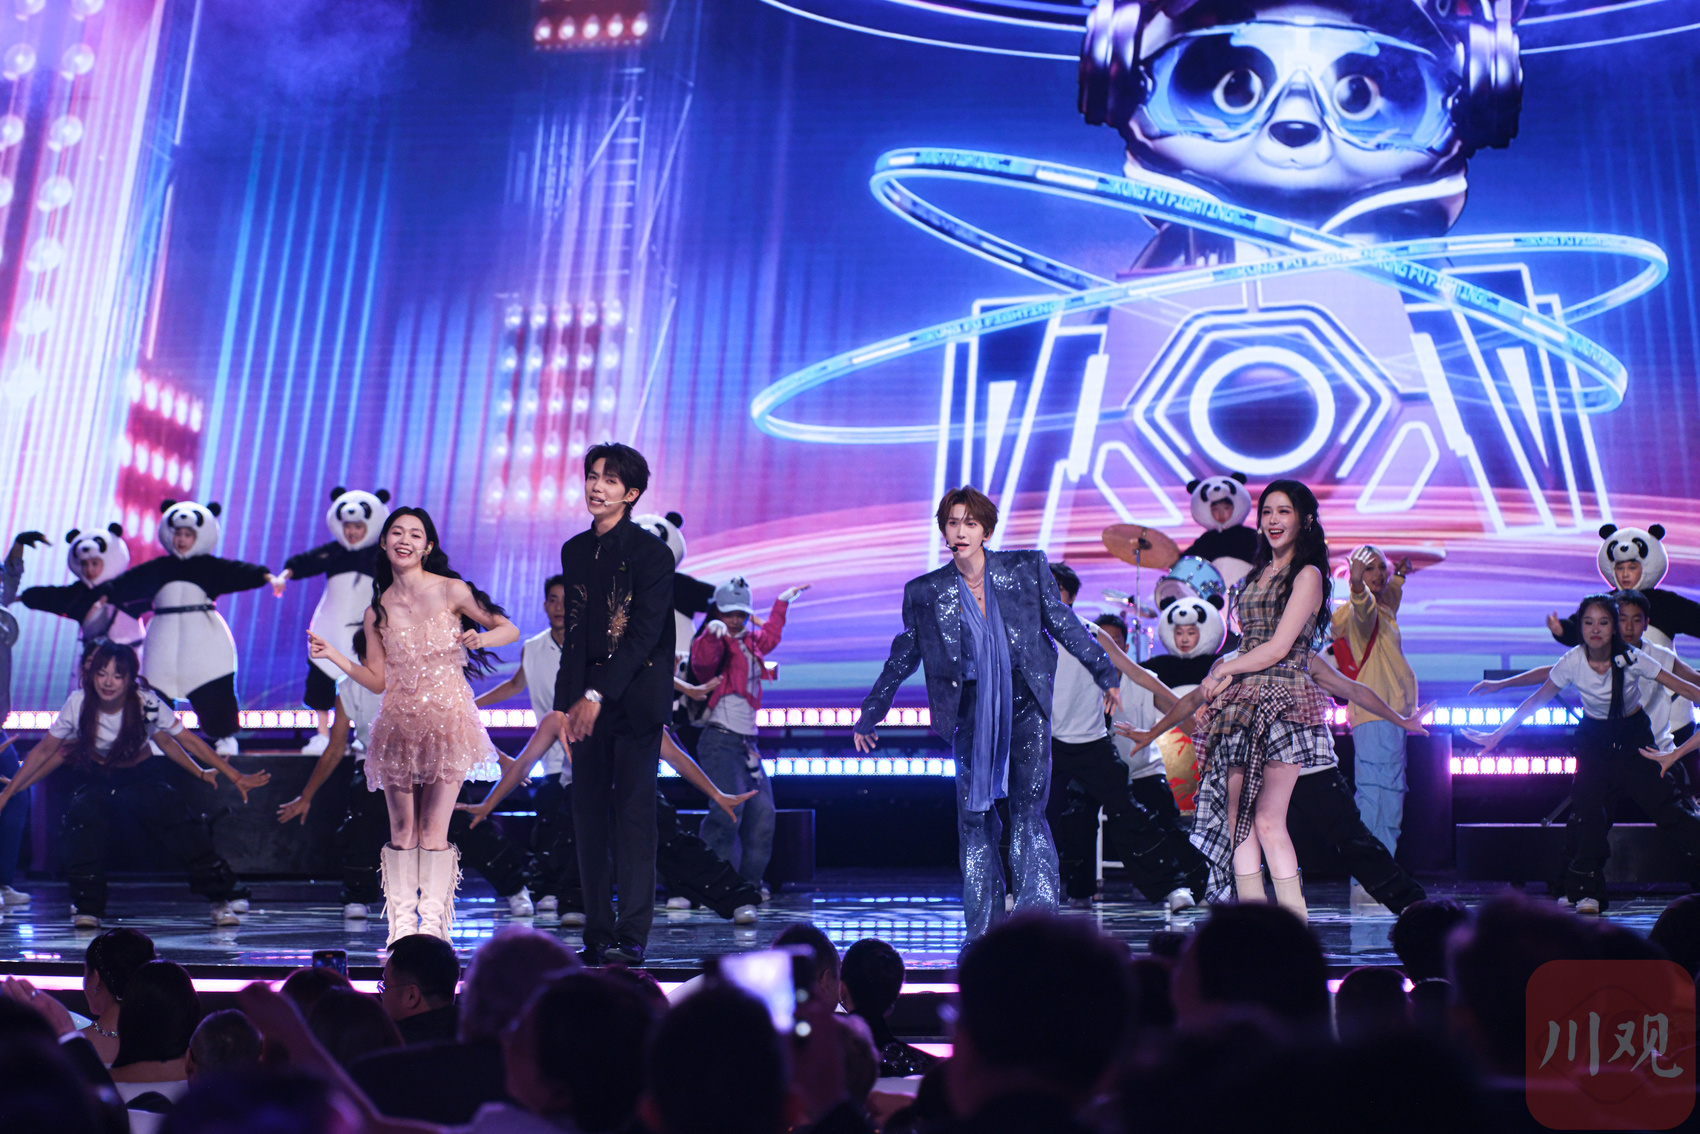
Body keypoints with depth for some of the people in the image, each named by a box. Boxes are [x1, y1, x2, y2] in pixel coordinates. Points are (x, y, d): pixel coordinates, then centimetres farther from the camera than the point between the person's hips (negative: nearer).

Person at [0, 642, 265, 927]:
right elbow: (44, 750, -7)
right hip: (97, 777, 1)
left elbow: (189, 741, -15)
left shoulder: (147, 703, -22)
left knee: (178, 817, -23)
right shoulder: (78, 704, -20)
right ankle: (86, 906, -15)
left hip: (141, 776, -1)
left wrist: (235, 777, -17)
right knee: (80, 813, -29)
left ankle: (221, 896, -11)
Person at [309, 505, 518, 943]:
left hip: (446, 720, -3)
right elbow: (377, 680, 10)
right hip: (399, 724, 3)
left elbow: (509, 629, 4)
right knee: (402, 831, 4)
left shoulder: (451, 591, -1)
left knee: (434, 831, -5)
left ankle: (433, 925, 2)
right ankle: (402, 927, 9)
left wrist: (480, 638, -16)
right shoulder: (378, 610, 8)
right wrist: (332, 655, 0)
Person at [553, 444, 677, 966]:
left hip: (635, 699, -6)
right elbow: (574, 631, 15)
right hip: (588, 700, 6)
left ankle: (632, 937, -2)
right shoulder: (575, 551, 13)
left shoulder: (651, 552, -6)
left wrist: (597, 694, -16)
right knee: (589, 814, 5)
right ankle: (598, 934, 12)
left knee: (633, 810, -6)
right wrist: (571, 700, 6)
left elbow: (644, 633, -12)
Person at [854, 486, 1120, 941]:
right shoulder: (926, 592, 1)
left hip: (1024, 703, -1)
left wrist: (1106, 675, 14)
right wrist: (870, 715, 17)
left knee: (1027, 810, -6)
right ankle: (984, 930, 9)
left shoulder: (1026, 569, 0)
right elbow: (903, 656, 12)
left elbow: (1064, 625, 10)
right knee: (973, 818, 1)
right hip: (971, 710, 1)